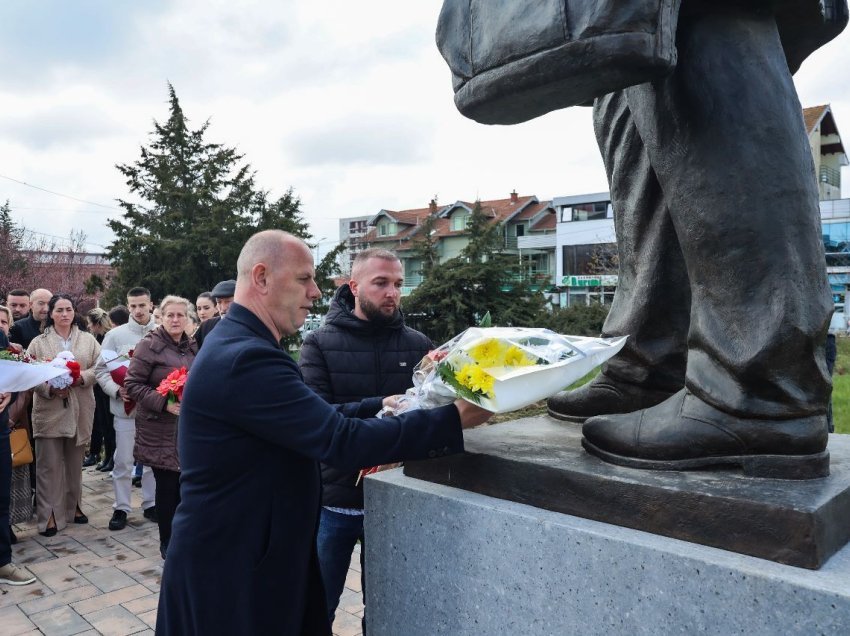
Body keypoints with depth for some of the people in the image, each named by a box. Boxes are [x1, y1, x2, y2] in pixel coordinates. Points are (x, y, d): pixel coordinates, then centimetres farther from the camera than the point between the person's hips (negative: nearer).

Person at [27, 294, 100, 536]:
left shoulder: (88, 340, 7)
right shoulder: (38, 343, 3)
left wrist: (82, 377, -16)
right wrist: (50, 388, -18)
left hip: (80, 410, 2)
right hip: (49, 410, -2)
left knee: (75, 462, 13)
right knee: (49, 464, 0)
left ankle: (73, 506, 28)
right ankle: (49, 514, 7)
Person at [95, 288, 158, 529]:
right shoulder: (115, 335, -1)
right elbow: (102, 370, -1)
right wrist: (117, 390, -16)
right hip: (125, 406, -1)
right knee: (123, 461, 6)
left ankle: (150, 503, 27)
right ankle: (121, 507, 19)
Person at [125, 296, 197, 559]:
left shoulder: (192, 346, 9)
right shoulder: (149, 345, -7)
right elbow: (133, 384, -9)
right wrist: (164, 402, -20)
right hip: (160, 430, -5)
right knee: (167, 485, 1)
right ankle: (167, 542, 18)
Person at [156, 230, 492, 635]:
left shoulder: (238, 346, 8)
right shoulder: (246, 358, -26)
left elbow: (318, 421, 10)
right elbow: (342, 440, -30)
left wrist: (380, 406, 2)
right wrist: (455, 419, -24)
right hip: (230, 566, -9)